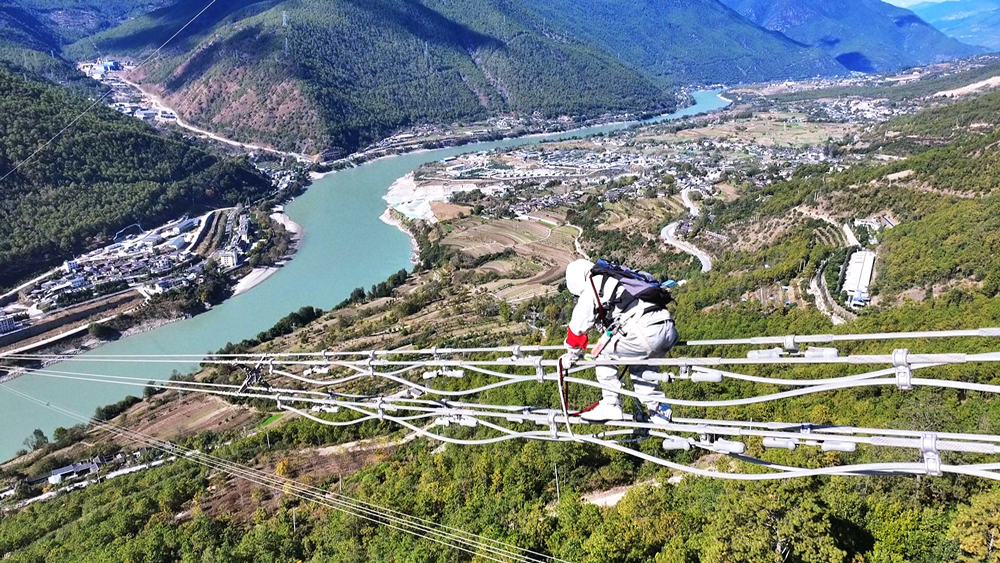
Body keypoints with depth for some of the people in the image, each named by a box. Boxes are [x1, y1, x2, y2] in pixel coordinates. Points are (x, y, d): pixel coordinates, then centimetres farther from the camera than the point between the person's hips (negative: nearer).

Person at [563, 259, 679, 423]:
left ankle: (610, 405, 10)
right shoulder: (620, 281, 31)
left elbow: (577, 328, 16)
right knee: (640, 367, 30)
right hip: (669, 330, 8)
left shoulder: (591, 291, 7)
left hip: (646, 332, -8)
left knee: (604, 355, 12)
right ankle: (660, 410, 27)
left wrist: (571, 355, 34)